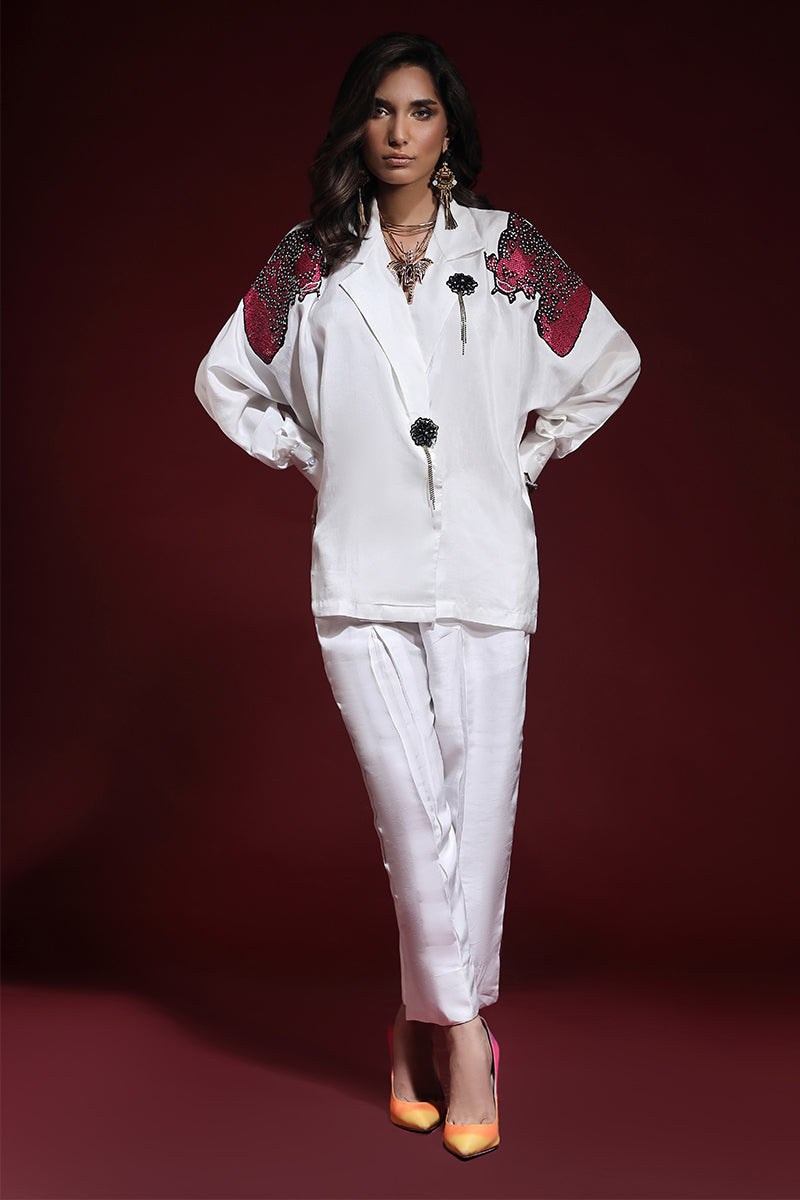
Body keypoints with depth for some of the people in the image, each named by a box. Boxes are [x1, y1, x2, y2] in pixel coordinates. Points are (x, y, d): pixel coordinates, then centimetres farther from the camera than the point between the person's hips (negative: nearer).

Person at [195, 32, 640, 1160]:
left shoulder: (505, 249, 8)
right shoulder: (311, 261, 9)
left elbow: (611, 362, 16)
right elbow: (225, 379, 19)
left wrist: (523, 458, 12)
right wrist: (315, 459, 11)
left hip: (484, 567, 0)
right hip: (362, 570, 0)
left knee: (477, 801, -3)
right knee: (411, 805, -6)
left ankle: (425, 1023, 14)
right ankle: (464, 1035, 6)